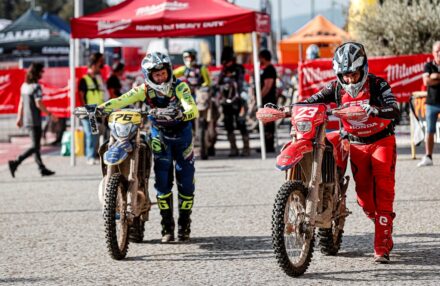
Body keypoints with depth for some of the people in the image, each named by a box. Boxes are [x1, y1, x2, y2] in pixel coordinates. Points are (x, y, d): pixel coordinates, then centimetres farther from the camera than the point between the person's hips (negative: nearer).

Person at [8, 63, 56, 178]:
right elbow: (39, 104, -20)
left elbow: (21, 103, 14)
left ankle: (42, 168, 21)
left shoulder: (24, 86, 9)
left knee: (36, 146, 15)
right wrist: (50, 114, -11)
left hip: (26, 120, 9)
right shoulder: (36, 87, -16)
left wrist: (19, 118, 19)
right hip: (35, 121, -9)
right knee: (35, 147, -6)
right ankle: (15, 163, -16)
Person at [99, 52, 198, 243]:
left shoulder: (179, 87, -19)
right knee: (163, 181, -8)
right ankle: (167, 227, 0)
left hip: (182, 133, -1)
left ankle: (184, 225, 13)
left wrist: (182, 114, -54)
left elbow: (193, 110, -32)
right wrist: (99, 109, -40)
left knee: (186, 182, -2)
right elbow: (121, 101, -24)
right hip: (160, 136, 1)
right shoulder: (145, 90, -12)